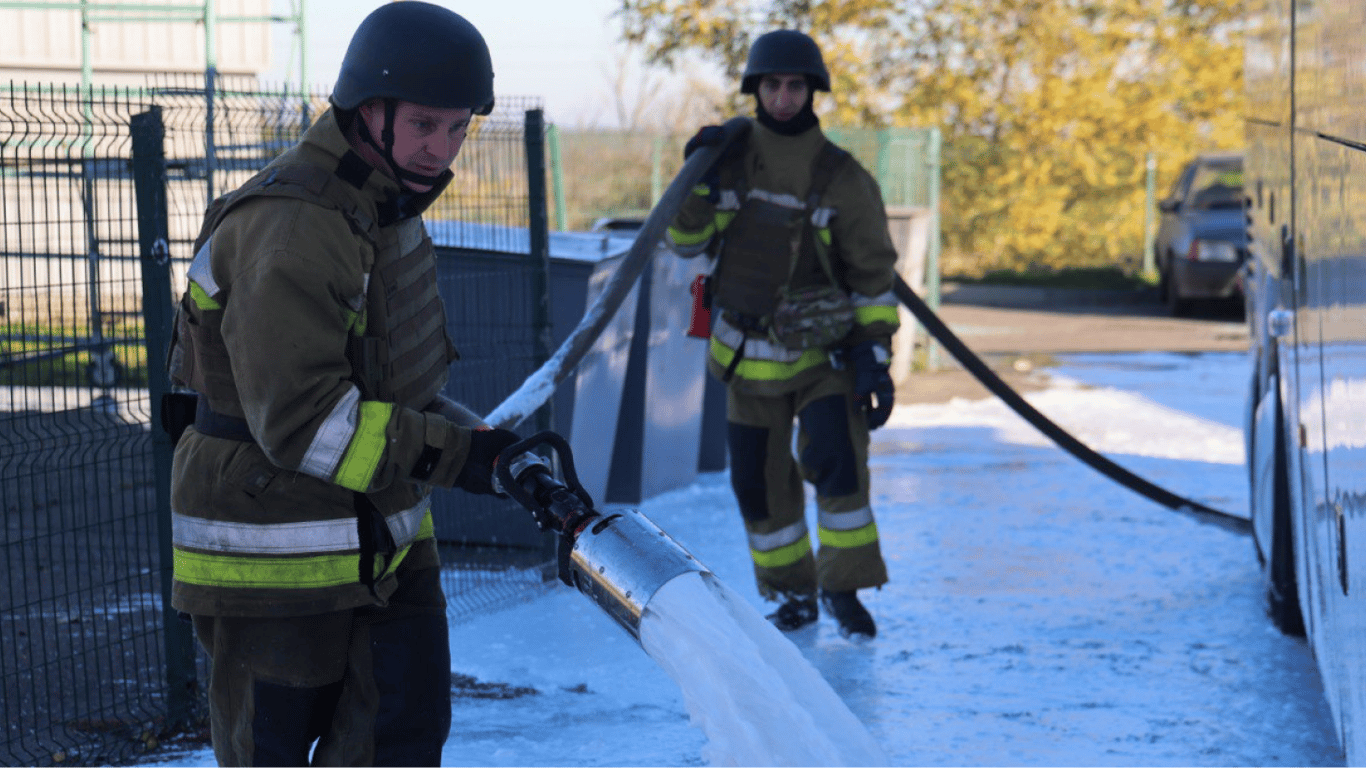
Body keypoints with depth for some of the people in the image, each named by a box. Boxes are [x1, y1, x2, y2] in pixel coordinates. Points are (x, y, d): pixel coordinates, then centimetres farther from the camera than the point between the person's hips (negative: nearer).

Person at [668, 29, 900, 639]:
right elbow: (688, 243, 3)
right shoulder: (731, 160, -1)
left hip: (823, 351, -2)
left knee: (836, 456, -18)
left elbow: (874, 274, -4)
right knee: (758, 479, 5)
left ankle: (843, 586, -3)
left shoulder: (842, 178, -8)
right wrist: (698, 182, -14)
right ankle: (789, 590, 22)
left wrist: (874, 357, -10)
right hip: (748, 354, 3)